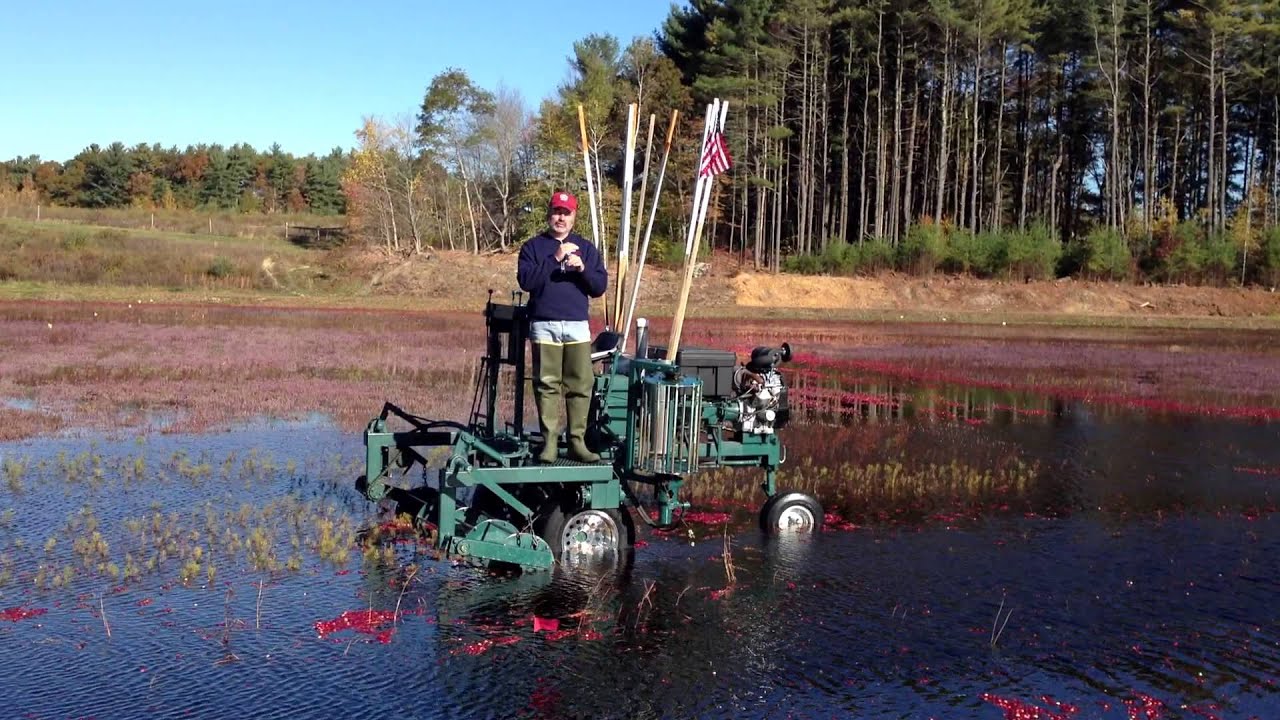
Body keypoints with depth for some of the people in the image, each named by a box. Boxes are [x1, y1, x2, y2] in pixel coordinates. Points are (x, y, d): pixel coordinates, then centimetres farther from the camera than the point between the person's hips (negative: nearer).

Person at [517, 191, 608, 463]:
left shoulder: (586, 248, 15)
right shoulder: (533, 246, 8)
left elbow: (599, 287, 7)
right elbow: (526, 280, -8)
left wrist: (582, 269, -10)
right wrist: (555, 259, -14)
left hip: (578, 326, 2)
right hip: (544, 325, -2)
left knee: (581, 385, -4)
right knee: (547, 385, -3)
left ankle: (577, 441, 0)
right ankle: (550, 442, 0)